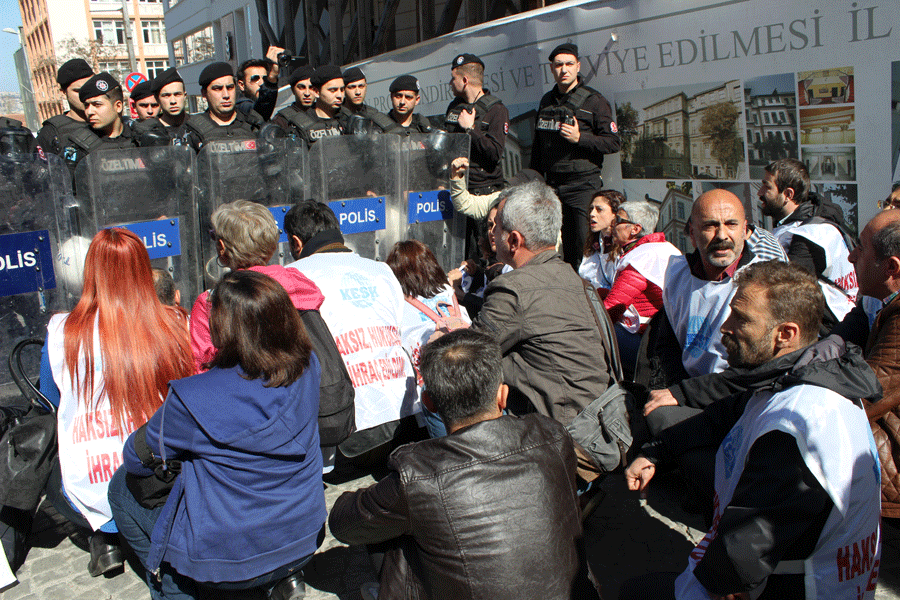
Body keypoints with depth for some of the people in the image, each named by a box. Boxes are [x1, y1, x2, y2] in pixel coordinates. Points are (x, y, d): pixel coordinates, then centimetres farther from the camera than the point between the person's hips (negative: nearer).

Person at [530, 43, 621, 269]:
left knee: (583, 249, -9)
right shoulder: (547, 101, 15)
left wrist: (580, 138, -17)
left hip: (583, 185, -5)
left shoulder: (593, 100, -1)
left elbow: (614, 143, -5)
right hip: (551, 185, 5)